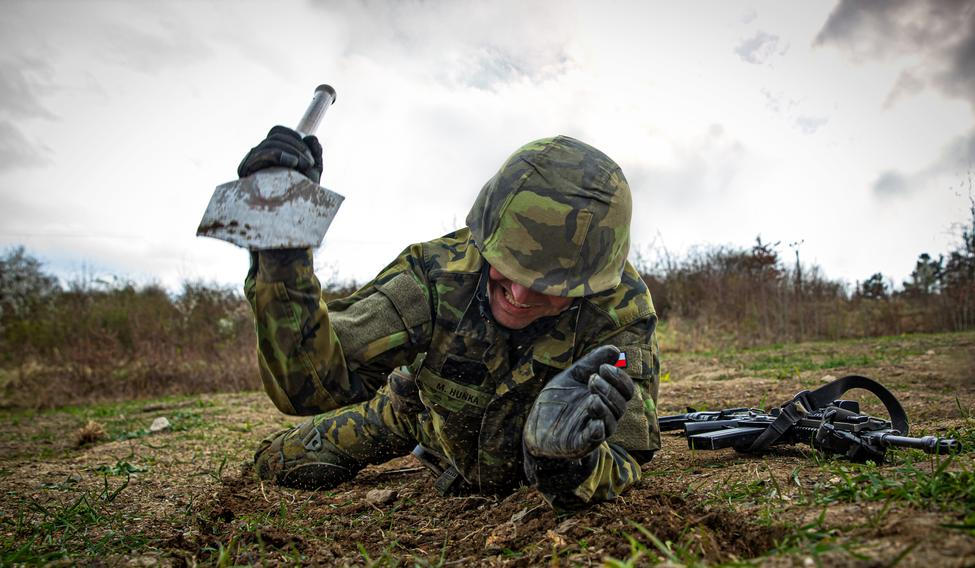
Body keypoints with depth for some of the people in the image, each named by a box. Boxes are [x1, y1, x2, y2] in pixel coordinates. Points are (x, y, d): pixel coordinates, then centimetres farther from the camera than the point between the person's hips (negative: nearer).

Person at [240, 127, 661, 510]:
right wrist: (282, 250, -57)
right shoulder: (439, 273, -37)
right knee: (281, 463, 6)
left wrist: (563, 461, -62)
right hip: (429, 413, 1)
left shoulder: (621, 310, -38)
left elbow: (621, 467, -38)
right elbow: (309, 383, -44)